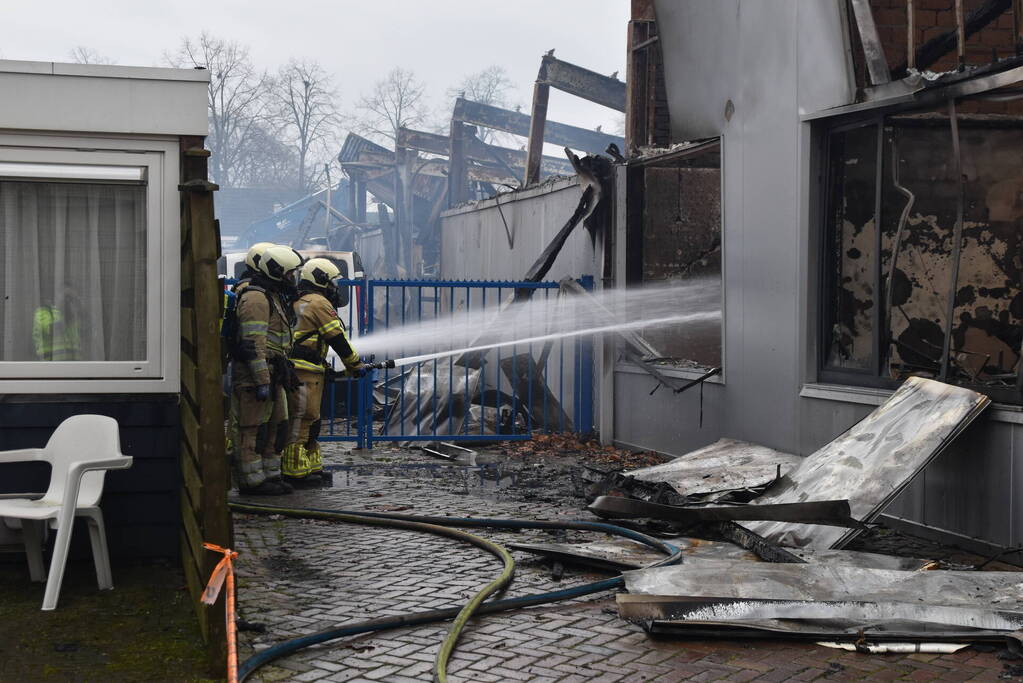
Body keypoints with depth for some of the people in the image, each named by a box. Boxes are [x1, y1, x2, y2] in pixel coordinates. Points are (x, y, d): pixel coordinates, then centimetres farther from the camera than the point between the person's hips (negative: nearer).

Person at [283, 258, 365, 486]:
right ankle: (295, 470, -7)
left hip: (292, 368, 10)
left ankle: (312, 466, 21)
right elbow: (338, 339, -8)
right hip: (306, 371, -10)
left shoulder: (298, 303, 22)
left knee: (309, 420, 15)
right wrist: (356, 365, 1)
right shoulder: (319, 303, -7)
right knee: (301, 419, -8)